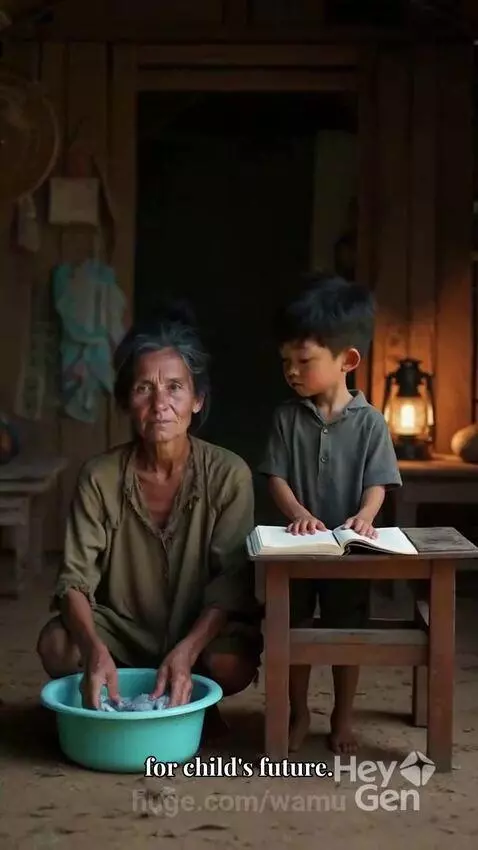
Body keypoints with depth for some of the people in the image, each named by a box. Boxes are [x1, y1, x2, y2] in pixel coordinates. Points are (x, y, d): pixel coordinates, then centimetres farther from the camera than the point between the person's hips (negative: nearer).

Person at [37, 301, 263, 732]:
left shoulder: (229, 474, -15)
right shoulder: (99, 476, -12)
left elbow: (232, 581, -18)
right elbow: (75, 578, -16)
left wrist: (186, 651, -35)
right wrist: (95, 648, -36)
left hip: (202, 630, 0)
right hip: (121, 629, 1)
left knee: (233, 664, -32)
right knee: (56, 645, -28)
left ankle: (187, 706, 4)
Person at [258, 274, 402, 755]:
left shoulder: (369, 422, -9)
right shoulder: (287, 417, -4)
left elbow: (377, 483, -10)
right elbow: (276, 477, -5)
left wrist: (364, 517, -30)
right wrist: (299, 513, -22)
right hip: (297, 545, 2)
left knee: (345, 635, 11)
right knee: (293, 633, 11)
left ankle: (342, 719, 28)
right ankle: (299, 715, 29)